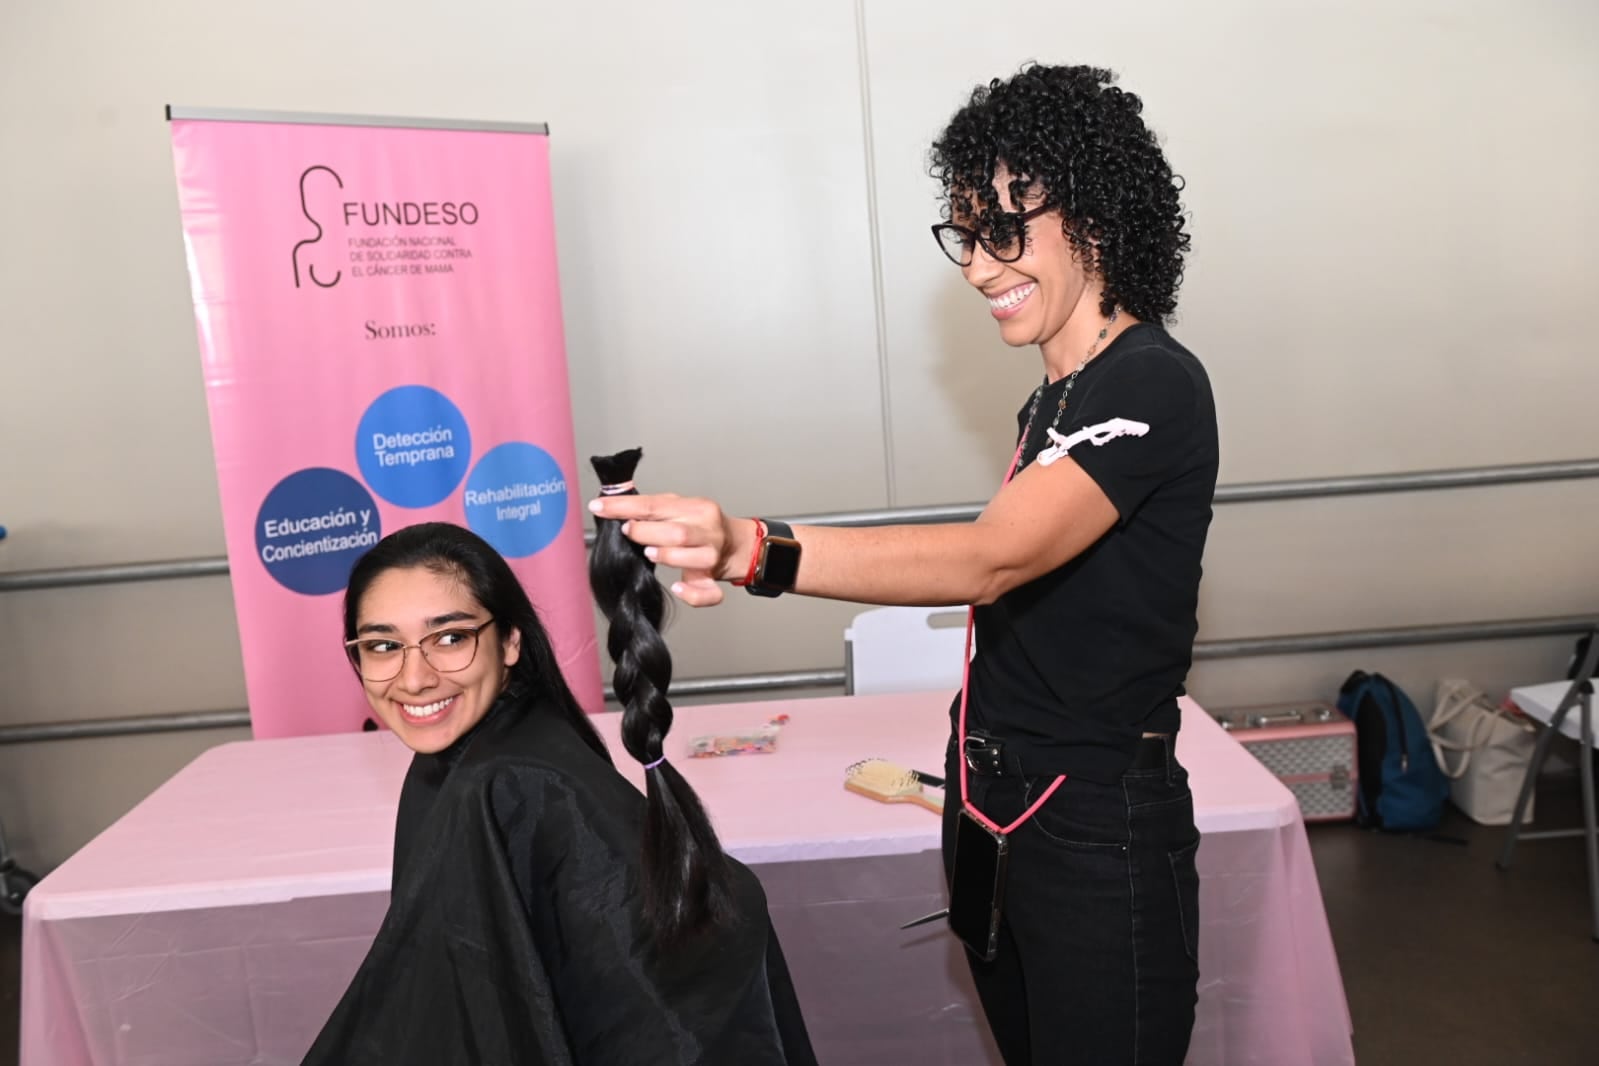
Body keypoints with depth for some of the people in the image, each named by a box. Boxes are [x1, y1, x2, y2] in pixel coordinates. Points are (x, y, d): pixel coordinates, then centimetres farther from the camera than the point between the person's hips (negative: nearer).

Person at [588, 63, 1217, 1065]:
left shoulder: (1153, 385, -16)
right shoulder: (1051, 401, 12)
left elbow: (987, 558, -31)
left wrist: (756, 550, -42)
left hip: (1099, 832, -8)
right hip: (993, 812, 8)